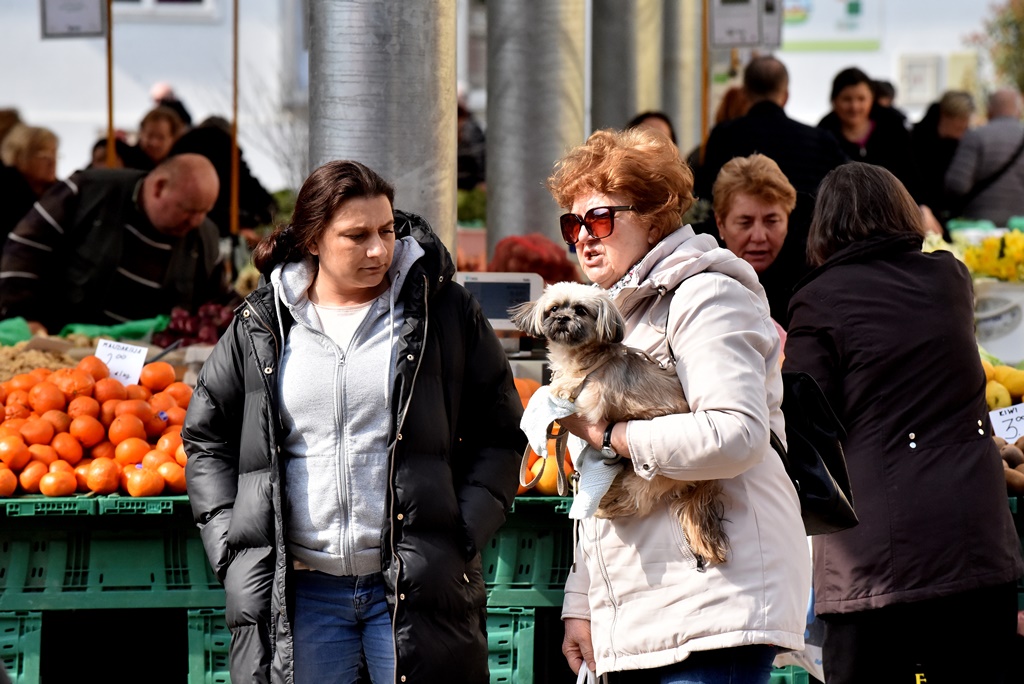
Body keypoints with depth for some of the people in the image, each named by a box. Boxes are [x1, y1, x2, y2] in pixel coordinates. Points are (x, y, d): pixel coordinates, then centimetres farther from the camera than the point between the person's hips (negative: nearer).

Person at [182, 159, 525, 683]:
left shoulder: (443, 311, 3)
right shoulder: (262, 327, 7)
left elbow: (498, 433, 7)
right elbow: (207, 437, 16)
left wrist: (463, 533, -5)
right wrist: (230, 541, 4)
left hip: (415, 588, -1)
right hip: (300, 590, 1)